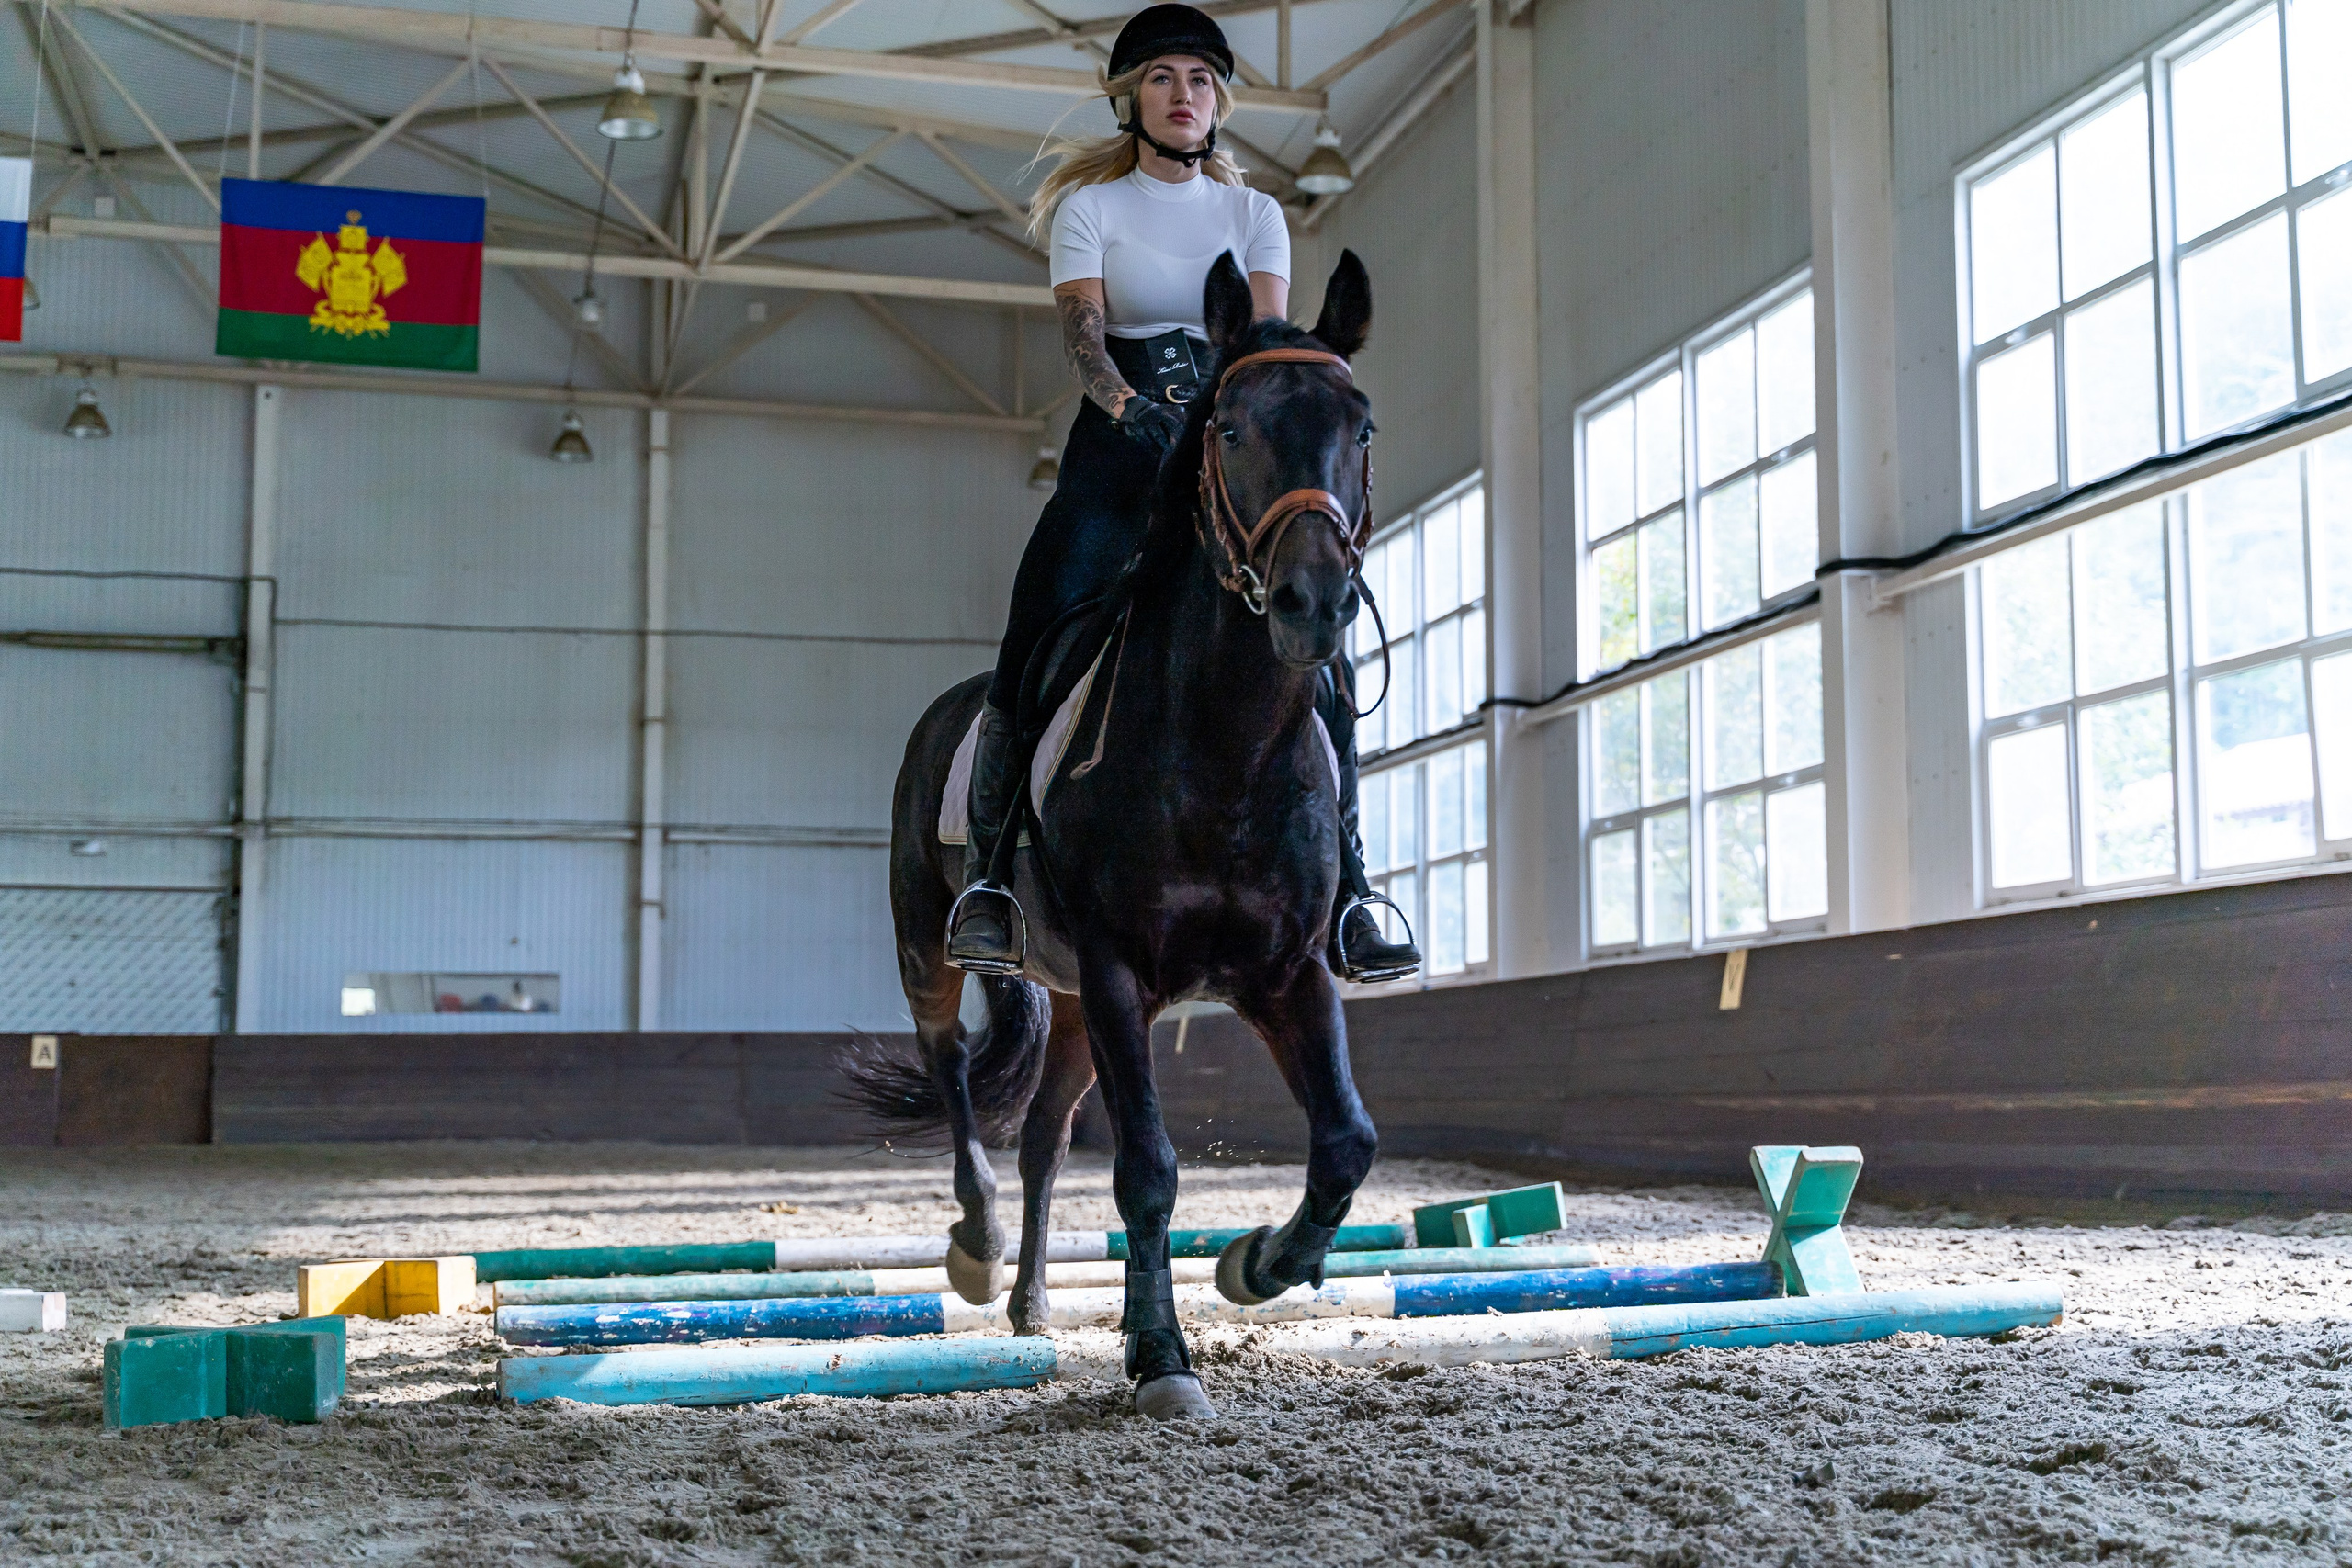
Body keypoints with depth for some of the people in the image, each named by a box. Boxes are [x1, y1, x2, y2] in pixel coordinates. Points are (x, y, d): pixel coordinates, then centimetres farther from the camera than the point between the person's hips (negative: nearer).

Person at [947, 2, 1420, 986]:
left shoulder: (1255, 214, 14)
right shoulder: (1090, 207, 9)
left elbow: (1268, 335, -2)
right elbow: (1081, 327, -8)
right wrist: (1126, 403, -30)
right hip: (1117, 440, -1)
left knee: (1316, 663, -13)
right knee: (1034, 653, -17)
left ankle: (1346, 899, -10)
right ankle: (986, 876, -7)